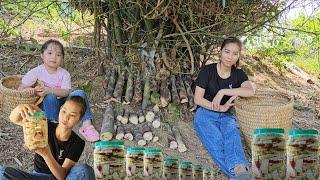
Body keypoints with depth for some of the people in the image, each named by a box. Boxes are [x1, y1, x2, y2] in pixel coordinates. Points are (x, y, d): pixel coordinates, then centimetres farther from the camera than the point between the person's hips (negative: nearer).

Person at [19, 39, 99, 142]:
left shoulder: (64, 74, -3)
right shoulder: (37, 72, -7)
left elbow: (66, 92, -17)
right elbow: (21, 88, -6)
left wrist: (49, 90, -32)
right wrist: (29, 89, -30)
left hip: (62, 102, 2)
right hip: (45, 105, -2)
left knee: (80, 93, -20)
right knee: (50, 97, -35)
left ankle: (86, 124, -23)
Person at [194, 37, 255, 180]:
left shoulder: (239, 74, 6)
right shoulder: (207, 71, -3)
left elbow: (250, 91, -16)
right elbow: (197, 99, -8)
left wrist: (223, 91, -22)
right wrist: (220, 108, -18)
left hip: (226, 115, 2)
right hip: (205, 113, -2)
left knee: (232, 133, -34)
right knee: (216, 141, -34)